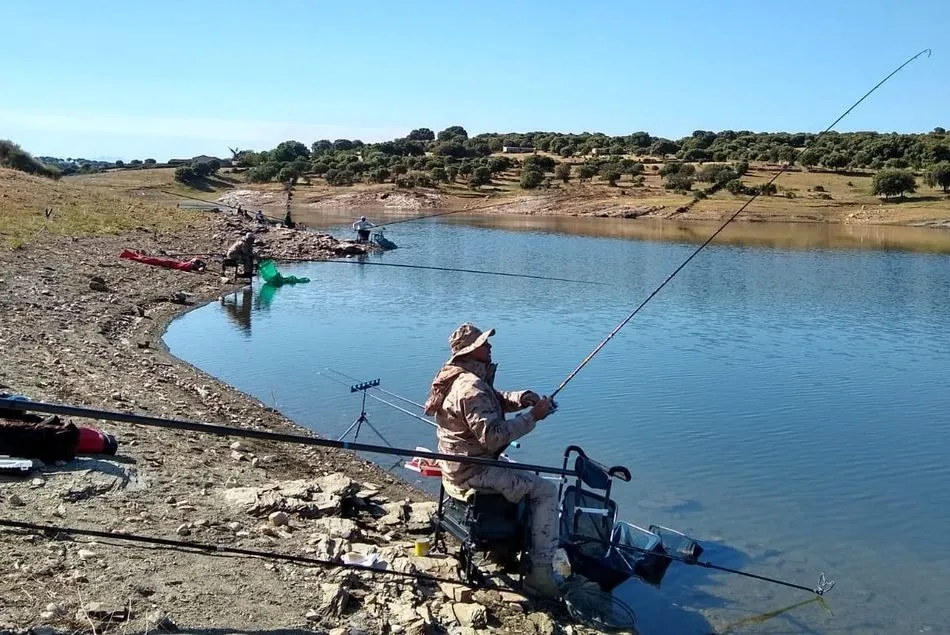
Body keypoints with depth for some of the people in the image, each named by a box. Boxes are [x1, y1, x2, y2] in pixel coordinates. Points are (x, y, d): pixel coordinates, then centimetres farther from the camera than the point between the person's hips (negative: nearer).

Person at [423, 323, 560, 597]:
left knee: (526, 477, 28)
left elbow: (496, 400, 16)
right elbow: (492, 436, -31)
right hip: (473, 472, -10)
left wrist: (522, 398, -3)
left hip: (456, 464, 10)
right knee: (545, 491, -5)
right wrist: (532, 416, -25)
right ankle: (540, 572, -5)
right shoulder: (472, 387, -26)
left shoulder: (457, 376, 7)